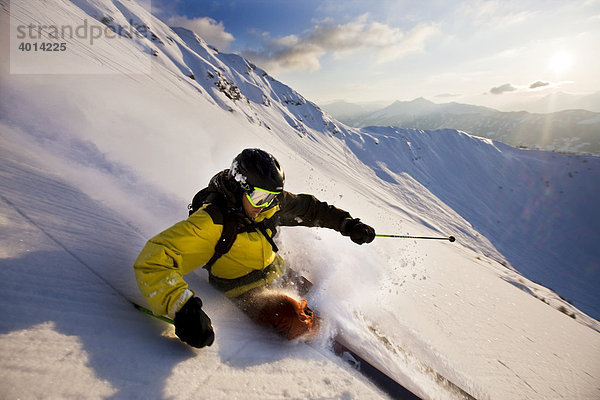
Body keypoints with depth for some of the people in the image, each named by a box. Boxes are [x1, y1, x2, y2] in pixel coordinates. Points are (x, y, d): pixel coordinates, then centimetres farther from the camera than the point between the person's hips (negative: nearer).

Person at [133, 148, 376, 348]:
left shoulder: (272, 202, -13)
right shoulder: (210, 222, -31)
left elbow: (307, 207, 2)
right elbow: (153, 260, -35)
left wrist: (346, 224, -2)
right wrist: (183, 309, -49)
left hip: (277, 271, 6)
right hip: (248, 290, -6)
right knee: (295, 319, -23)